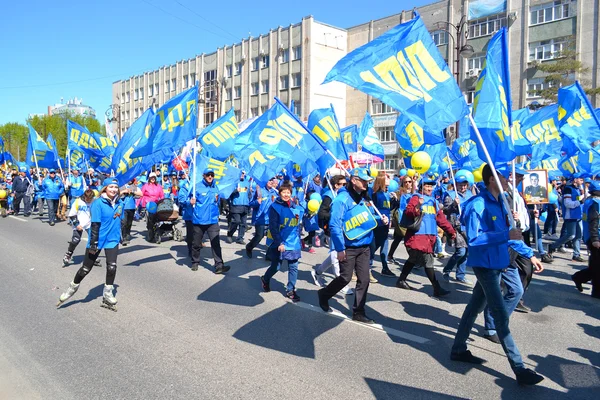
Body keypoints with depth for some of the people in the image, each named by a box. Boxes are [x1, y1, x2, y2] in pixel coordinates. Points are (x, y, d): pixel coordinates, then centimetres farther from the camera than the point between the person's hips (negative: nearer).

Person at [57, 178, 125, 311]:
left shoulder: (119, 203, 1)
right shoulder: (98, 203, -15)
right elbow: (95, 224, -17)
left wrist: (120, 238, 20)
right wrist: (93, 244, -18)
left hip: (112, 240, 4)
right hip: (98, 240, -3)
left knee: (111, 267, -4)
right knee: (86, 268, 8)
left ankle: (107, 295, 13)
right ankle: (72, 288, 34)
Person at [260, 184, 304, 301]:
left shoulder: (297, 208, 5)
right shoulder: (275, 207, -9)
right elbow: (273, 227, -13)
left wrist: (298, 240, 12)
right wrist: (279, 242, -18)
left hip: (293, 244, 4)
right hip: (280, 243, -4)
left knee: (293, 268, 5)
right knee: (276, 267, 8)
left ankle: (290, 290, 20)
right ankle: (265, 280, 38)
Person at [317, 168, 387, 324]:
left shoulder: (365, 198, 8)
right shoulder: (342, 199, -16)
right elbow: (334, 225, -20)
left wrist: (381, 220, -2)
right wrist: (339, 248, -21)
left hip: (364, 246, 7)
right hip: (348, 247, -7)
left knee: (364, 279, 6)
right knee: (345, 278, 3)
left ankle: (358, 312, 19)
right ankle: (324, 294, 30)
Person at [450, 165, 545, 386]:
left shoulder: (500, 203, 8)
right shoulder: (478, 204, -19)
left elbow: (500, 232, 15)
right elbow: (473, 239, -24)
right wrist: (506, 235, -27)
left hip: (496, 263, 9)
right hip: (485, 264, -9)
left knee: (475, 306, 17)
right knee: (501, 316, -4)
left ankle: (458, 349, 31)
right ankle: (519, 369, 5)